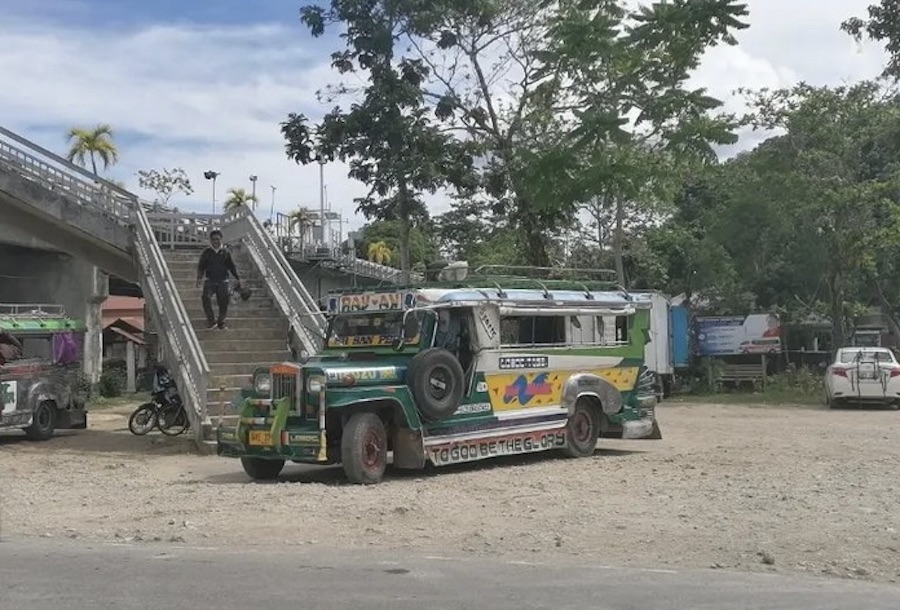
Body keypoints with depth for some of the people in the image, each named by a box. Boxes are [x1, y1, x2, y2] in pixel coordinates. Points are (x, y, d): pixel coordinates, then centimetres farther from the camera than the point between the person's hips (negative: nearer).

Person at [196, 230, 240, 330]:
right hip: (210, 281, -1)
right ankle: (212, 321, -14)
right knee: (206, 298, -22)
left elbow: (231, 266, 10)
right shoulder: (206, 252, 4)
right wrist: (199, 278, -8)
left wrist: (237, 277, 1)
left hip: (223, 281, 1)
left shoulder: (225, 252, 5)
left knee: (223, 302, 0)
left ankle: (221, 322, 20)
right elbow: (201, 266, 7)